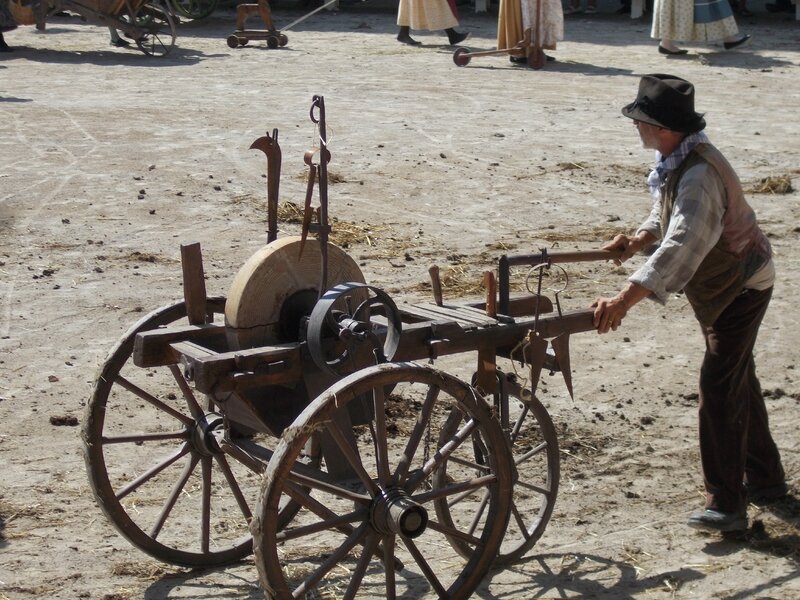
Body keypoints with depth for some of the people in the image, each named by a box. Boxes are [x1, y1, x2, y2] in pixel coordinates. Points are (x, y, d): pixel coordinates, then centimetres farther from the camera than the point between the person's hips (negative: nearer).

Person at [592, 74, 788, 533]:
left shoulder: (699, 175, -34)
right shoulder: (675, 160, -2)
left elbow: (681, 248, -45)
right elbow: (670, 214, 19)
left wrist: (625, 300, -52)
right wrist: (637, 241, 4)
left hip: (742, 287, -11)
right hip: (719, 286, 11)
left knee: (720, 388, -13)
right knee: (740, 382, 20)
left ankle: (727, 504, -7)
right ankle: (766, 480, 34)